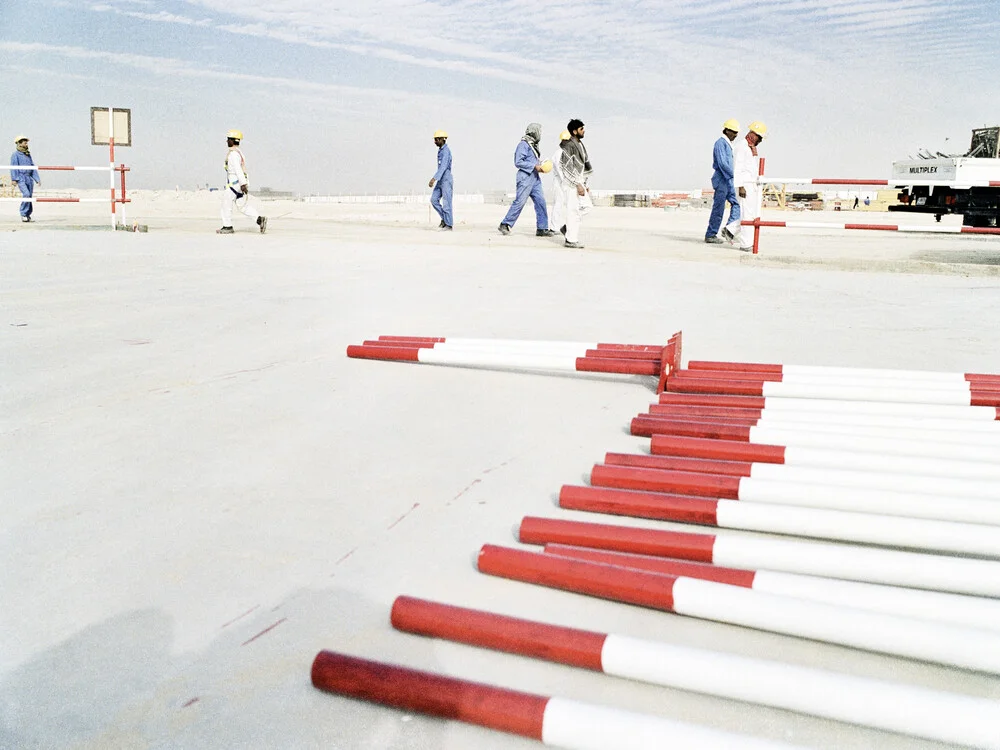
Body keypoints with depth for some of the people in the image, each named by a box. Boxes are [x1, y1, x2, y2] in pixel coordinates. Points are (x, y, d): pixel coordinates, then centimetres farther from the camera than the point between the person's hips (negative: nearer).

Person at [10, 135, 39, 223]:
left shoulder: (28, 155, 19)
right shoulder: (15, 154, 1)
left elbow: (33, 167, 20)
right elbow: (13, 167, -6)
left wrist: (37, 179, 12)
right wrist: (14, 179, -14)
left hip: (29, 178, 6)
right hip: (21, 178, -6)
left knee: (29, 197, 4)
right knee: (26, 194, -21)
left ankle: (28, 215, 13)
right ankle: (23, 214, -12)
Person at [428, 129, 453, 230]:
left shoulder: (446, 151, -16)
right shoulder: (440, 150, 15)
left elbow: (443, 167, -26)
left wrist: (434, 179, -33)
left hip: (446, 180, -9)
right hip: (440, 180, 9)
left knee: (446, 203, -5)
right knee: (434, 200, 3)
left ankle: (449, 225, 2)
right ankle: (444, 219, 12)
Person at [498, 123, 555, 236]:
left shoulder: (533, 145, 17)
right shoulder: (523, 145, -10)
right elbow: (518, 162, -16)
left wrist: (540, 166, 7)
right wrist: (534, 166, -18)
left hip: (535, 178, 9)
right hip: (525, 177, -9)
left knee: (540, 201, 3)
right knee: (520, 202, -8)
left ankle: (542, 228, 5)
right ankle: (504, 225, 2)